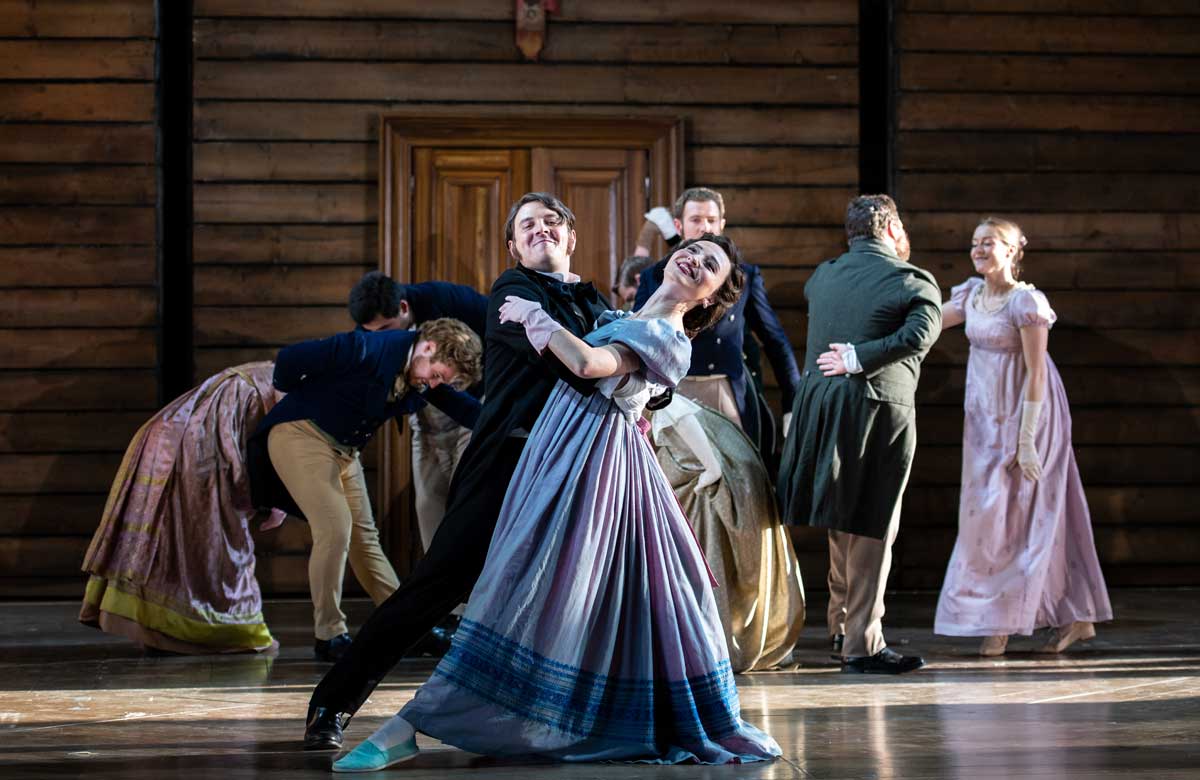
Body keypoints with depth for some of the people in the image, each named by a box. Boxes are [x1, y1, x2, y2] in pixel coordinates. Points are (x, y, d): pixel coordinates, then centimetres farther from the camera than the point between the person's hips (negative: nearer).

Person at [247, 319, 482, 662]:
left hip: (343, 449, 8)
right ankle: (329, 636, -9)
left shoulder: (419, 385, -2)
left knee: (363, 533, 10)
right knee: (335, 527, -17)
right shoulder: (370, 349, -26)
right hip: (300, 433, -8)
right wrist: (297, 399, -3)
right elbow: (290, 358, -21)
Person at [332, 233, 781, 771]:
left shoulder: (669, 339, -6)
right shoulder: (623, 317, 20)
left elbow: (588, 364, -20)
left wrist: (533, 314, -9)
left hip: (600, 462, -8)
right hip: (563, 449, 9)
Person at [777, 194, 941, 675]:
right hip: (880, 409, -6)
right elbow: (920, 333, -20)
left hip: (819, 403, 6)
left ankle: (842, 626, 29)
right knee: (872, 528, 0)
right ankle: (862, 644, 2)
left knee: (843, 522, 19)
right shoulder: (914, 282, -5)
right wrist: (858, 359, -17)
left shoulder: (822, 278, 11)